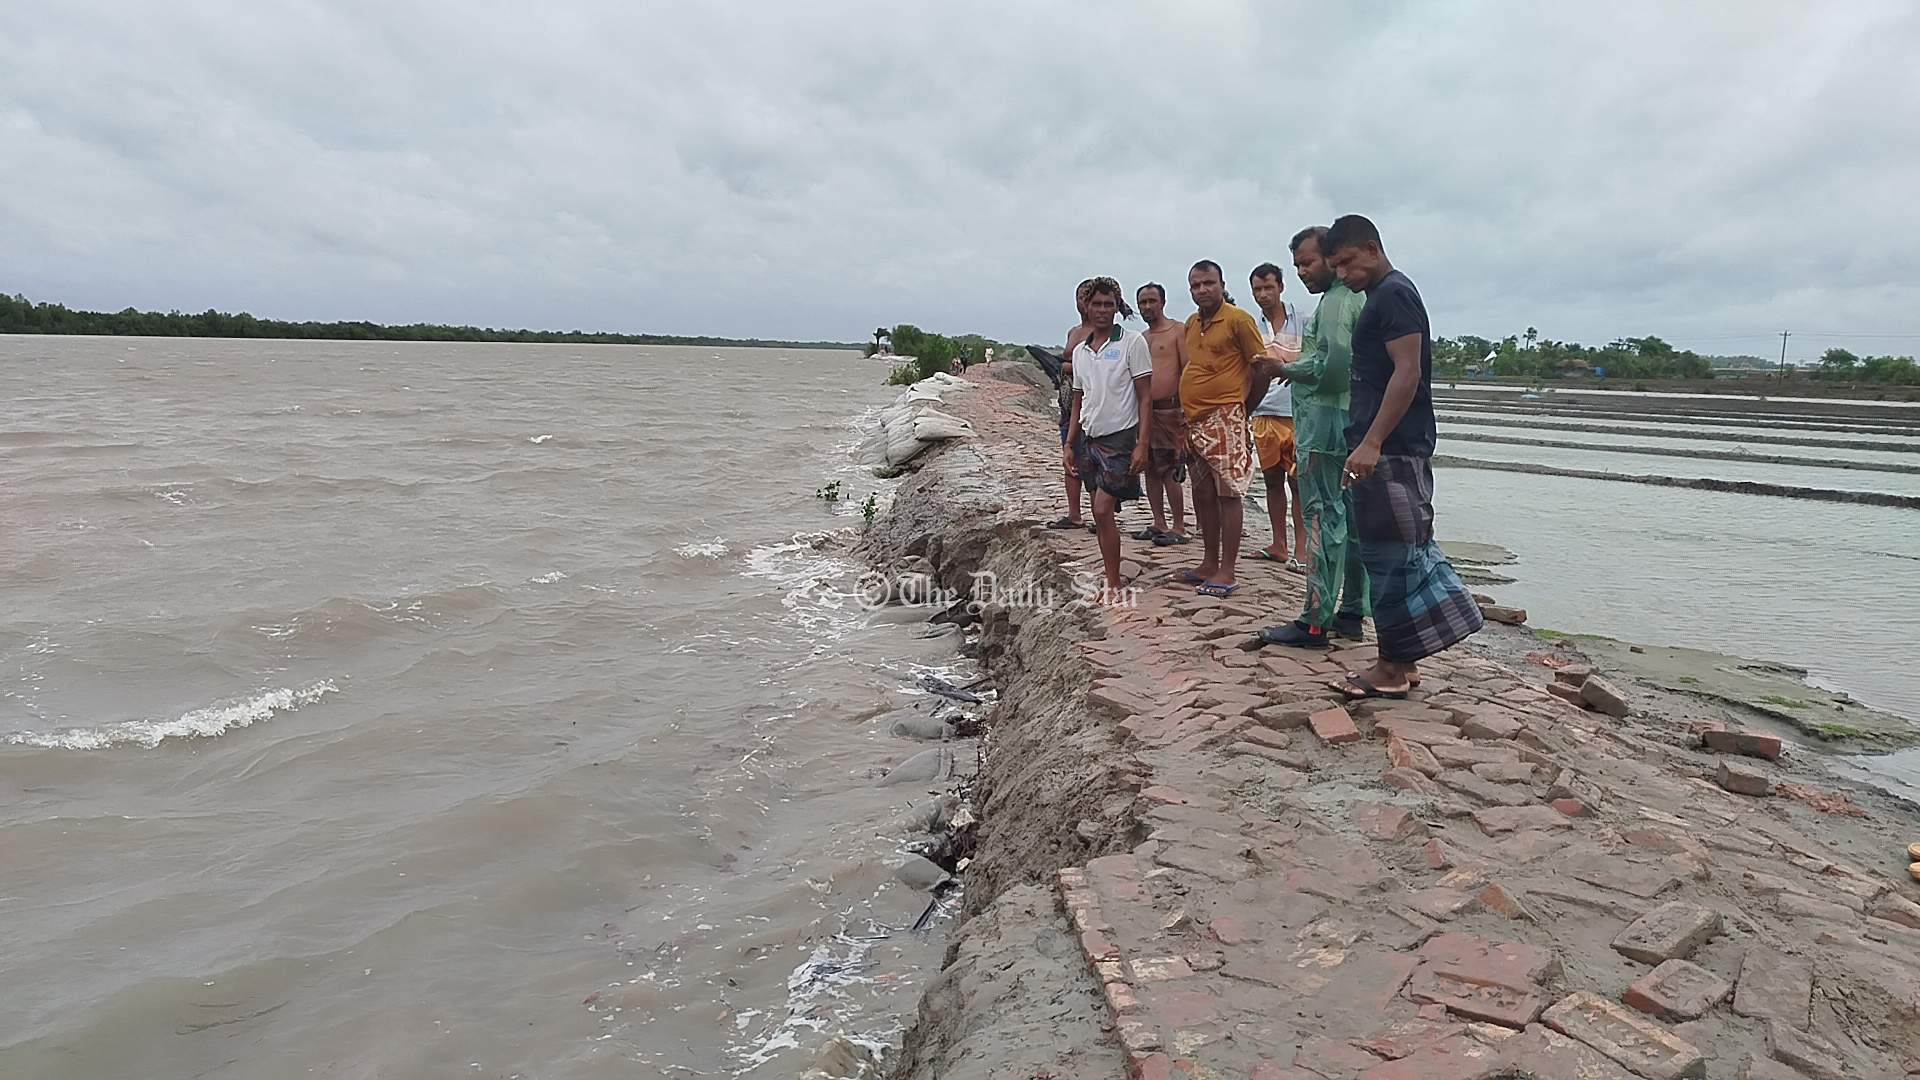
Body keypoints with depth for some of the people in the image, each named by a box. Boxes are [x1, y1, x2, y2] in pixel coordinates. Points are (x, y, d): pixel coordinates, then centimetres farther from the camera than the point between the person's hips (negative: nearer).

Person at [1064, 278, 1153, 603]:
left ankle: (1113, 585, -3)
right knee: (1100, 514, 8)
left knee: (1103, 511, -12)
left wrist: (1142, 444, -16)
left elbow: (1145, 397, -8)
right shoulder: (1080, 351, 12)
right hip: (1089, 439, 6)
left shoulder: (1132, 343, -5)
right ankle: (1111, 580, 17)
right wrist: (1069, 443, 12)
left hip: (1119, 438, -6)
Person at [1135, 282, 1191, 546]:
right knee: (1150, 470, 9)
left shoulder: (1178, 331, -2)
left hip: (1169, 409, -7)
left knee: (1170, 471, -8)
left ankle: (1179, 528, -2)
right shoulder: (1140, 339, 18)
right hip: (1144, 409, 7)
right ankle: (1159, 524, 18)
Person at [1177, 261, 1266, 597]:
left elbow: (1261, 366, -6)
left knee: (1227, 493, -5)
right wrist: (1185, 407, 16)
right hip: (1194, 421, 8)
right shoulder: (1191, 324, 15)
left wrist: (1244, 406, 0)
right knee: (1202, 494, 12)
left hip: (1224, 419, -8)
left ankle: (1226, 572, -1)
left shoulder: (1238, 320, -7)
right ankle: (1210, 564, 22)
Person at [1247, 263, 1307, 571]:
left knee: (1298, 481, -3)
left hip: (1297, 413, -3)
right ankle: (1279, 545, 18)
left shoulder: (1302, 321, 2)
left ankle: (1301, 549, 2)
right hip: (1264, 414, 4)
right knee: (1273, 481, 9)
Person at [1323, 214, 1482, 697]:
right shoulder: (1381, 297, 20)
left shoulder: (1393, 294, -10)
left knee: (1391, 555, -5)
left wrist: (1371, 443, -26)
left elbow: (1407, 372, -20)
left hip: (1390, 449, -10)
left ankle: (1392, 670, 2)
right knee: (1403, 552, 11)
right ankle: (1402, 662, 18)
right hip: (1388, 449, 10)